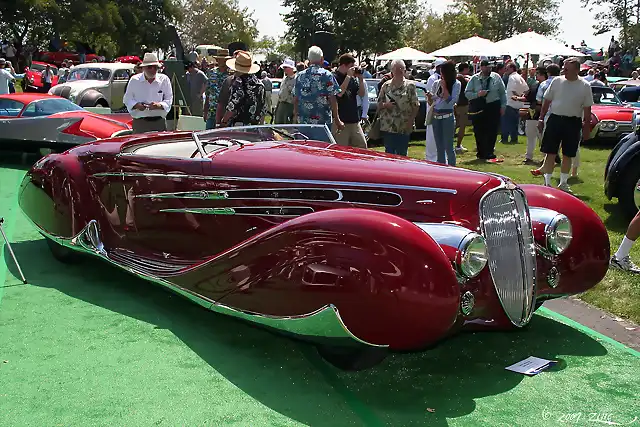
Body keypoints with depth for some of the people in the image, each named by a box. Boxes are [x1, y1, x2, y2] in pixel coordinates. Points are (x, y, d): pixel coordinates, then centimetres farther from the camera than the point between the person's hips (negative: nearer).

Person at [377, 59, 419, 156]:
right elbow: (379, 104, 12)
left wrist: (411, 121, -11)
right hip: (387, 126, 2)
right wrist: (385, 105, -9)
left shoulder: (410, 86, 1)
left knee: (402, 154, 4)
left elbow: (415, 106, -2)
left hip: (404, 127, -2)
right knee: (389, 153, 6)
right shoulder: (386, 85, 9)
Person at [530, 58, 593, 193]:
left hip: (573, 123, 0)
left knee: (567, 155, 8)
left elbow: (587, 109, 1)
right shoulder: (557, 81, 1)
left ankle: (563, 183, 20)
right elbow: (547, 101, 8)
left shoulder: (585, 86, -2)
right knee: (550, 153, 0)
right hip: (555, 119, 1)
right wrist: (541, 119, 5)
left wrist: (586, 128, 0)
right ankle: (547, 182, 8)